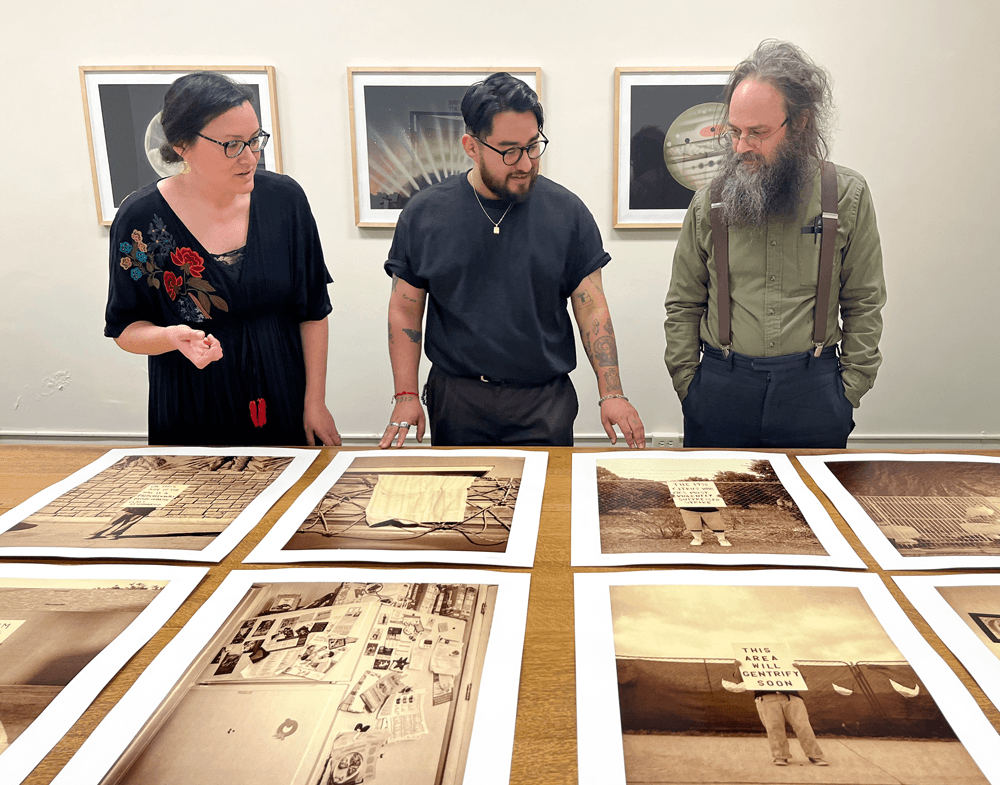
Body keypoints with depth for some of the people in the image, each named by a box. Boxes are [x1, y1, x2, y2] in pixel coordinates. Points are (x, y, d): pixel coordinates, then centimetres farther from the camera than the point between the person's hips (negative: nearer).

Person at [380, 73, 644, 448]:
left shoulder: (567, 212, -2)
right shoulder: (424, 214, -1)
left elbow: (592, 308, -1)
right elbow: (405, 309, 3)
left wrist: (612, 393, -9)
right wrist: (406, 396, -4)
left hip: (545, 403, 0)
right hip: (456, 402, 1)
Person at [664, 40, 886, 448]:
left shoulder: (847, 196, 0)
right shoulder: (710, 202, 2)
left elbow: (863, 305, 4)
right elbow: (684, 305, 7)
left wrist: (850, 389, 0)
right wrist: (687, 383, 1)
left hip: (812, 391, 0)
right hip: (721, 383, 1)